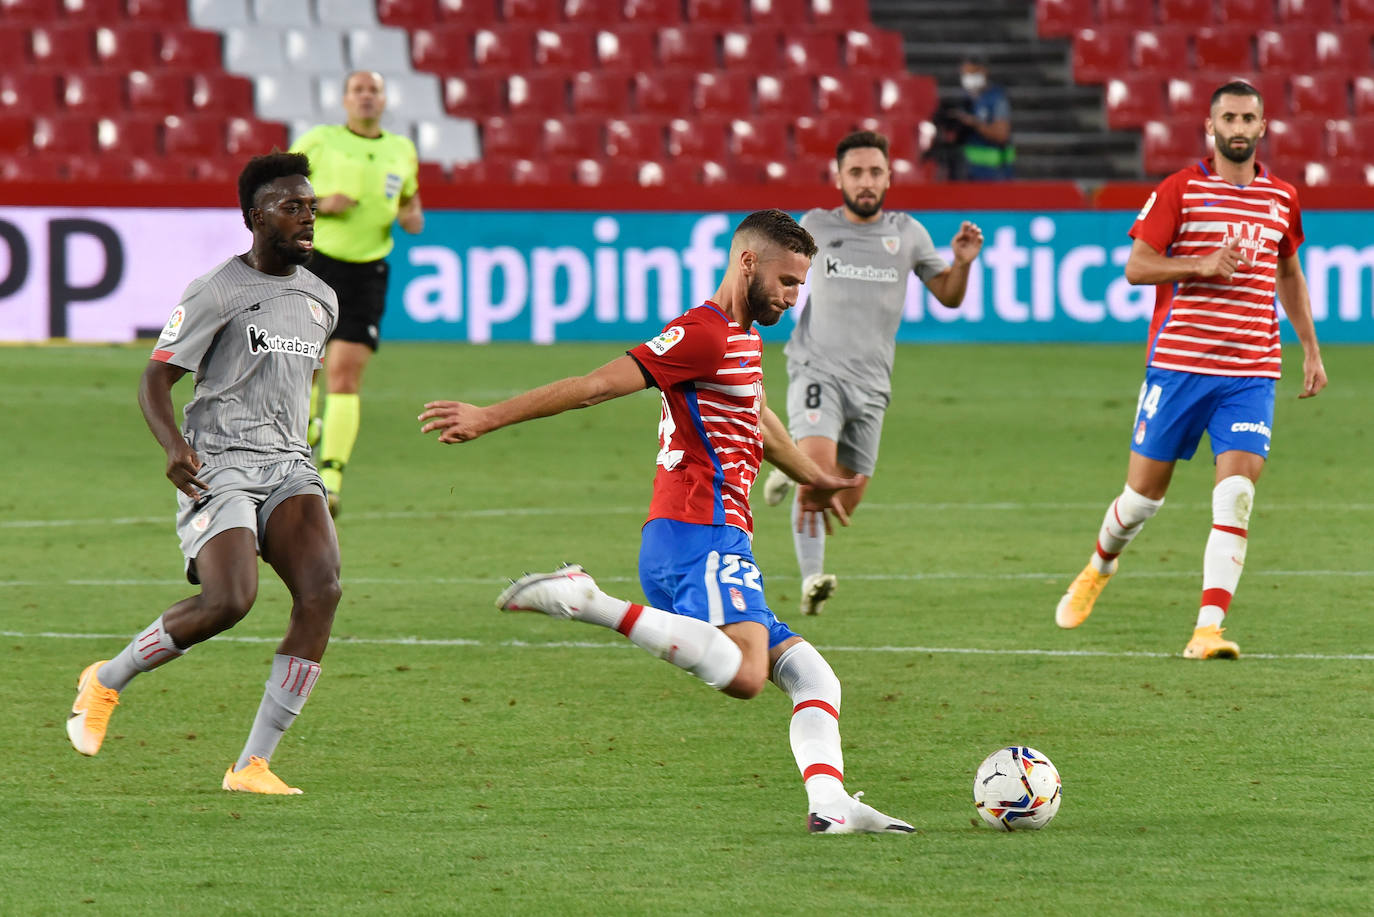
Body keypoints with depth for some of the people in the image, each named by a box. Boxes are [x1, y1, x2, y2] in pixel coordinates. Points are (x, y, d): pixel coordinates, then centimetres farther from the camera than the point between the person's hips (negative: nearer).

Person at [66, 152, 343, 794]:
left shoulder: (321, 300, 16)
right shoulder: (216, 293, -6)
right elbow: (155, 380, -7)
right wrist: (173, 445, -25)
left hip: (288, 464, 6)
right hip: (219, 467, -6)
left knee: (322, 589, -19)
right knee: (228, 601, -24)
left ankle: (252, 764, -15)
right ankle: (106, 681, 6)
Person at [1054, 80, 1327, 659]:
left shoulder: (1281, 199, 11)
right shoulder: (1179, 191, -2)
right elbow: (1136, 266, -6)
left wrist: (1311, 349, 23)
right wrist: (1202, 264, -20)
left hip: (1251, 372, 2)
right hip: (1178, 365, -2)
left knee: (1236, 497, -14)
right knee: (1145, 493, 6)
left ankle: (1209, 629, -16)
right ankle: (1100, 566, 38)